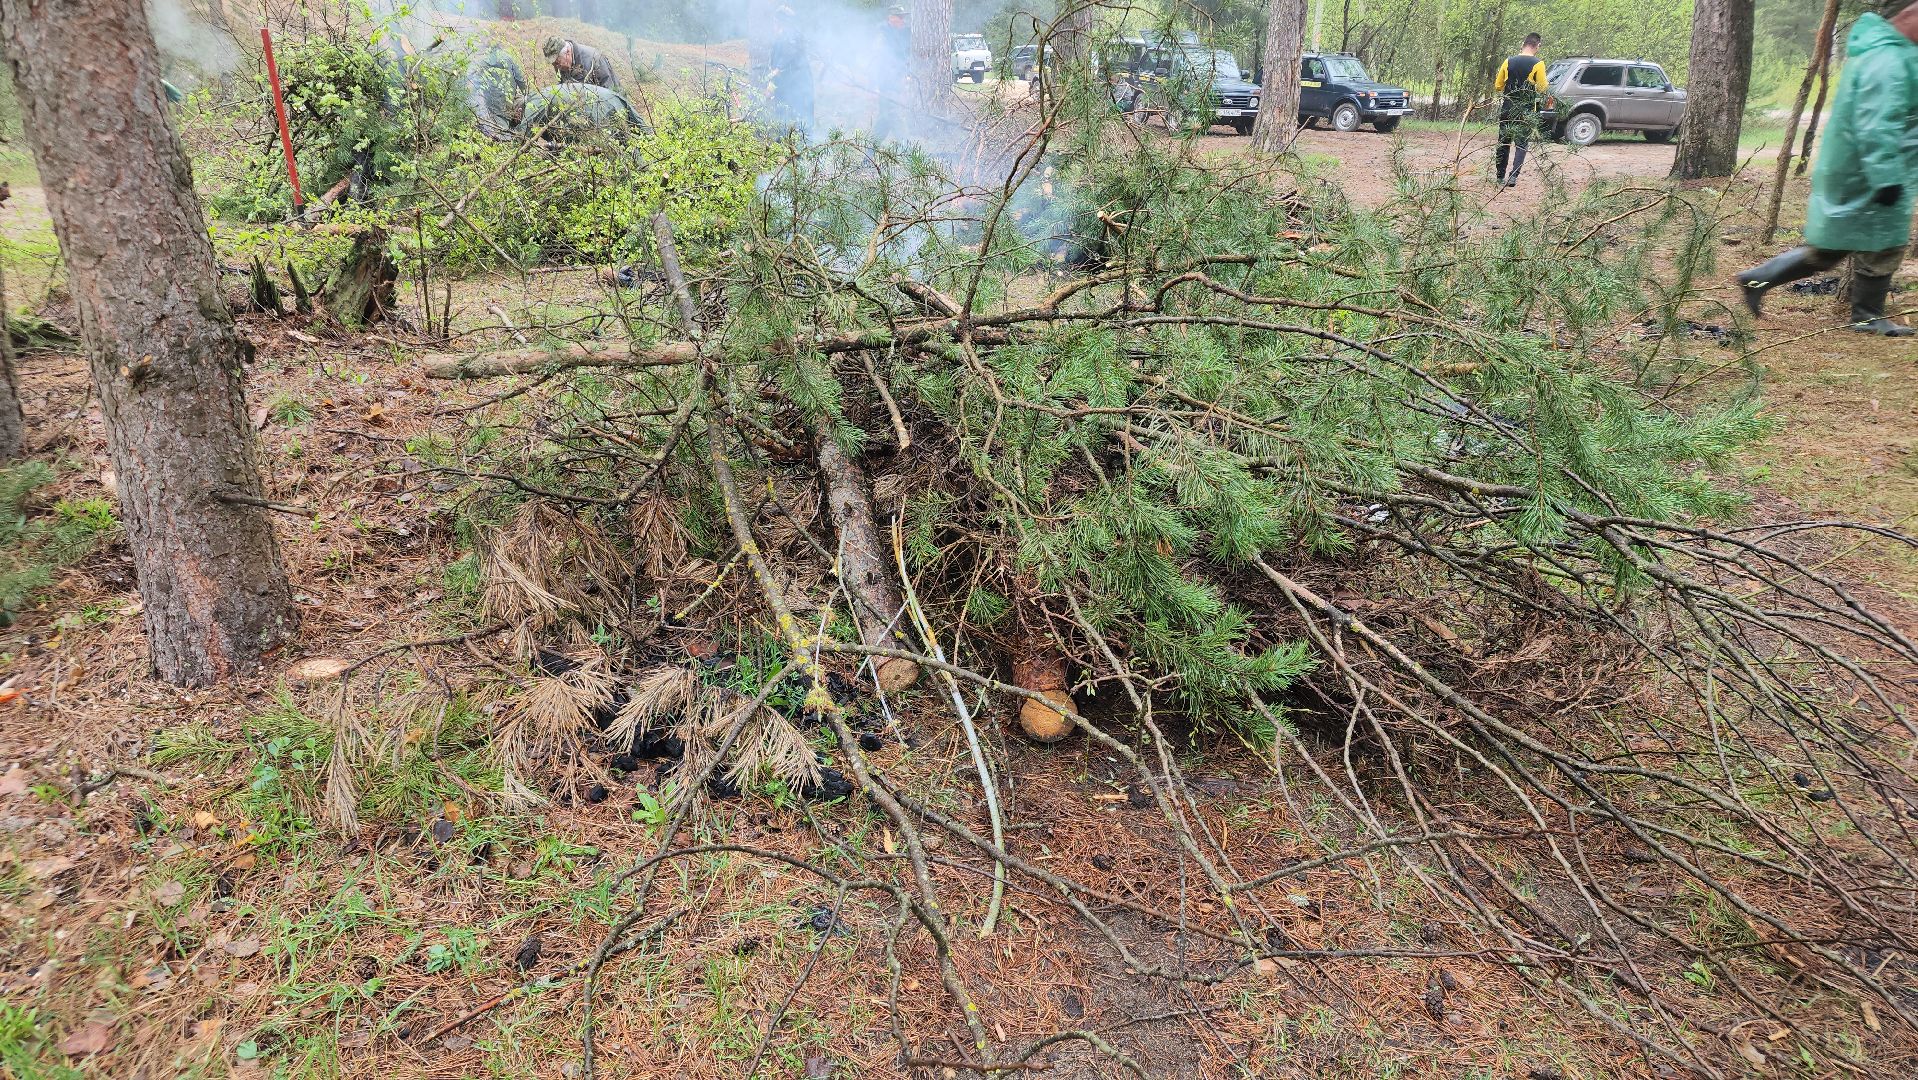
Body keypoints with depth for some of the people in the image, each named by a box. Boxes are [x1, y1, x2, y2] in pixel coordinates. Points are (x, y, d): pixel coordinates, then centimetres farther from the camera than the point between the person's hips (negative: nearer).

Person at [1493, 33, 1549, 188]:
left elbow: (1497, 86, 7)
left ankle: (1500, 177, 13)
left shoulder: (1508, 61, 2)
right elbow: (1542, 89, -8)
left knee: (1504, 143, 11)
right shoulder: (1537, 64, -9)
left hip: (1507, 109, 3)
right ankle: (1513, 176, -11)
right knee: (1522, 143, 3)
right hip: (1526, 111, -3)